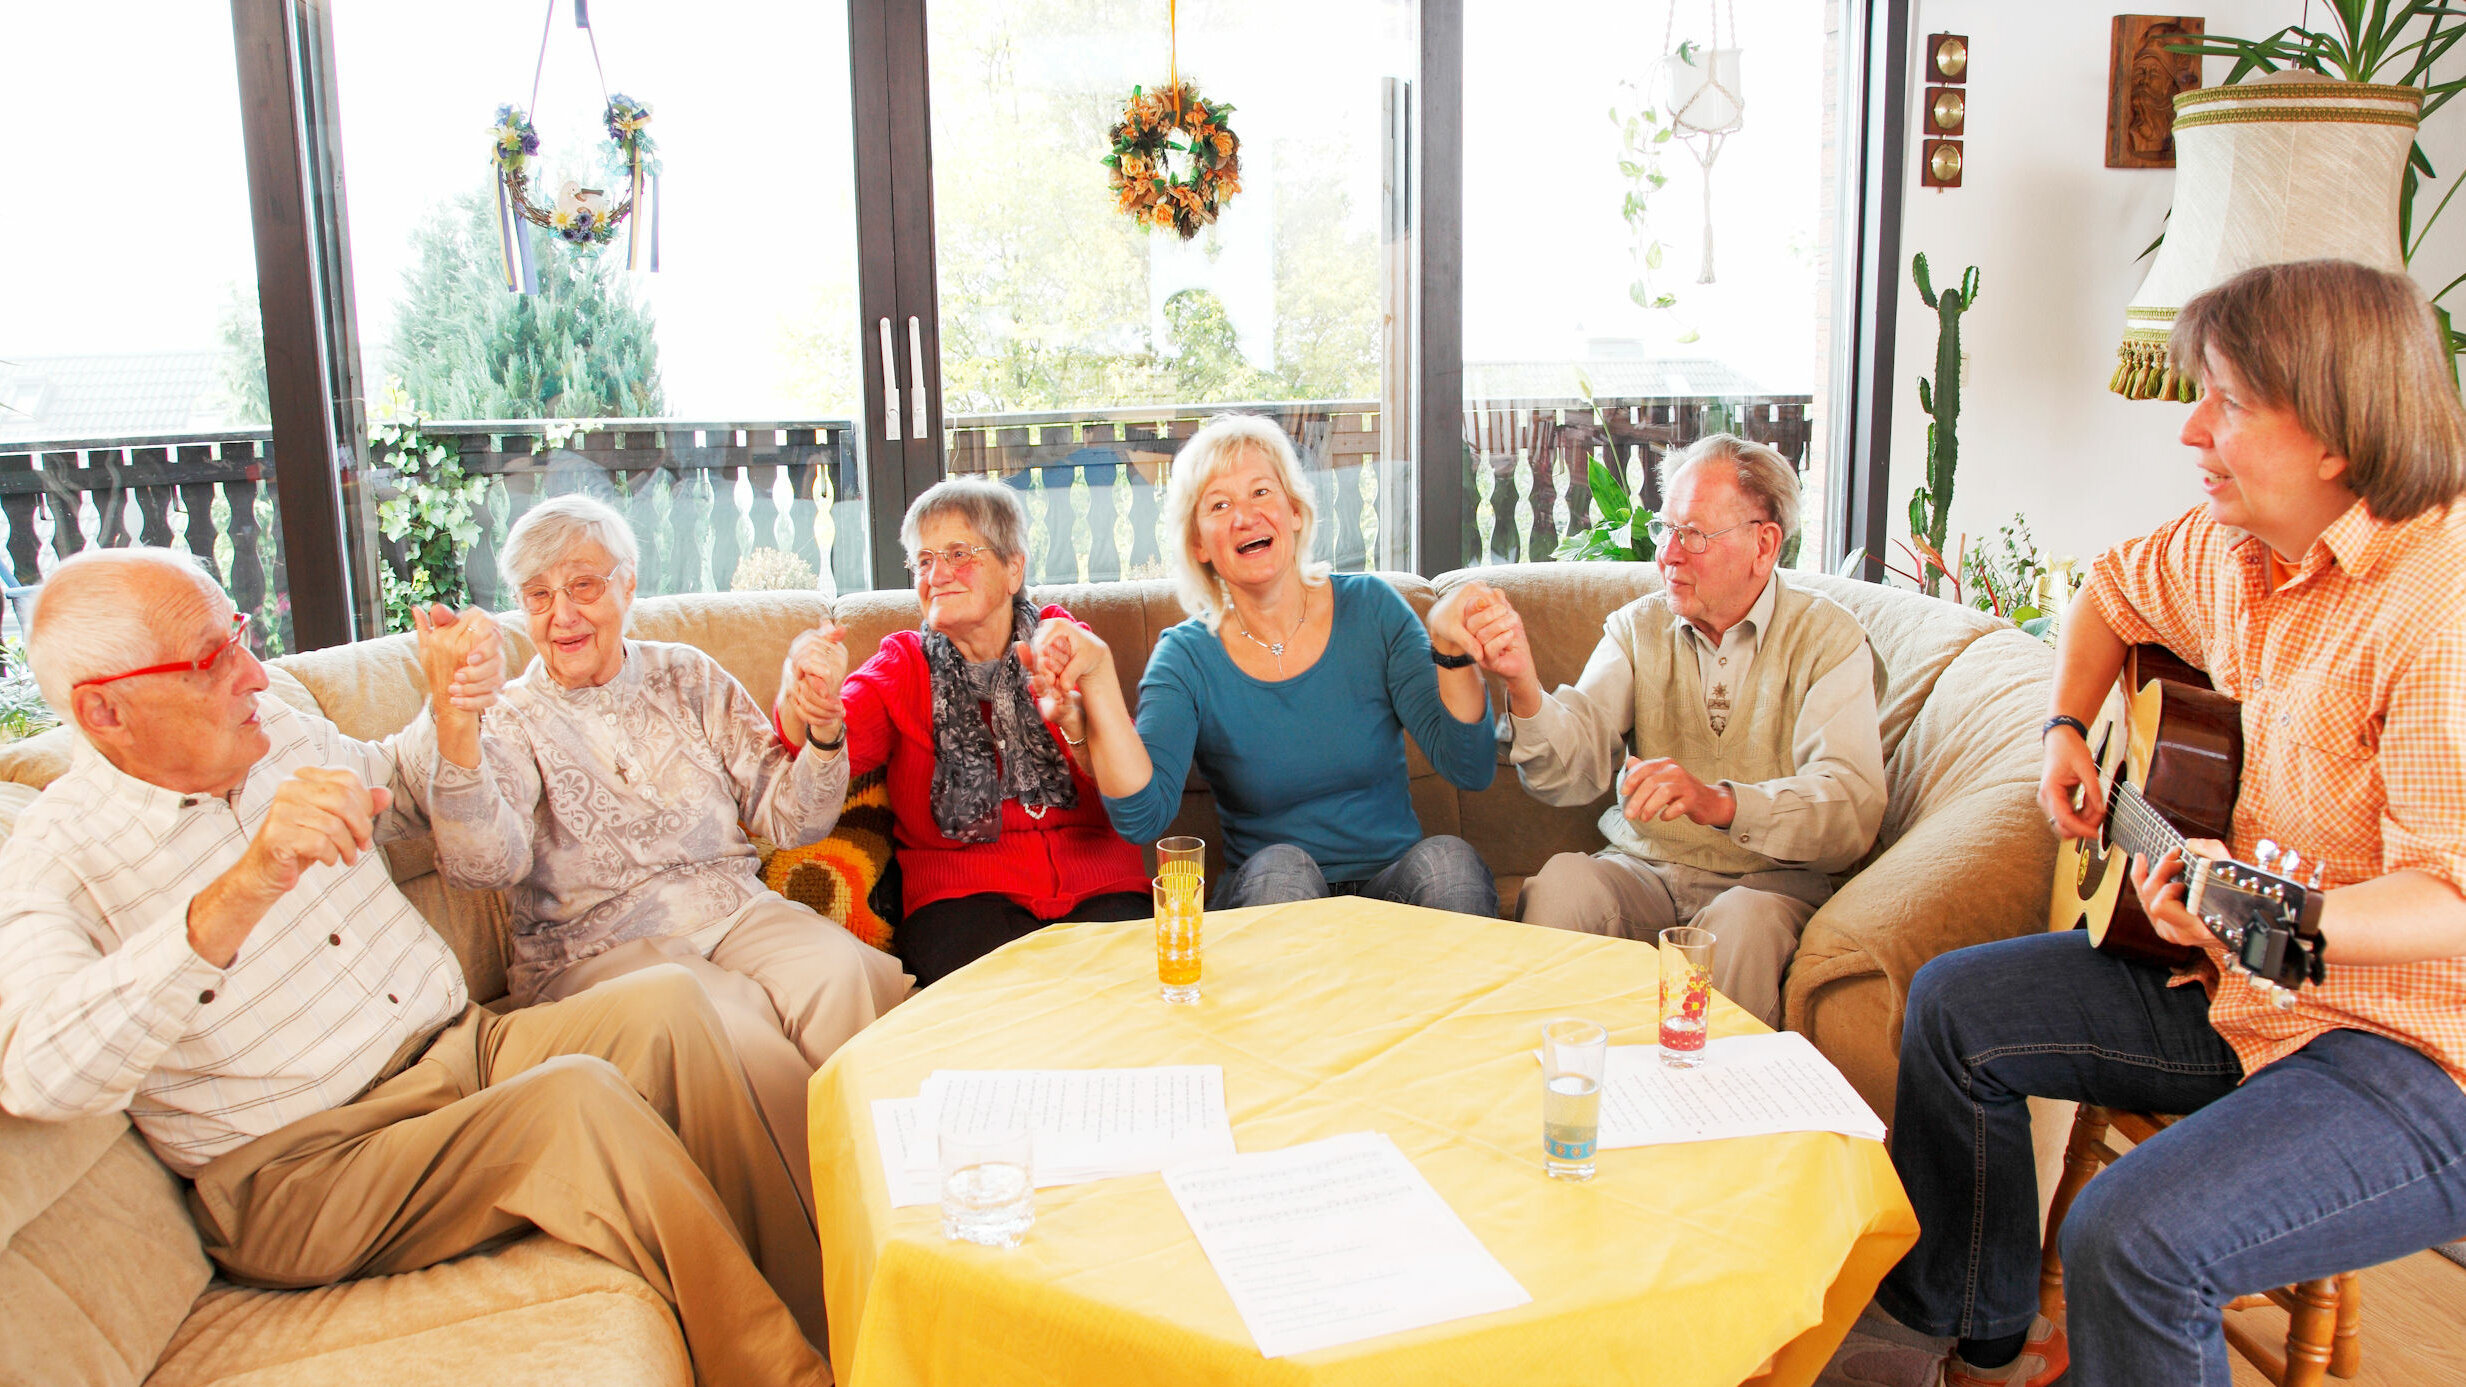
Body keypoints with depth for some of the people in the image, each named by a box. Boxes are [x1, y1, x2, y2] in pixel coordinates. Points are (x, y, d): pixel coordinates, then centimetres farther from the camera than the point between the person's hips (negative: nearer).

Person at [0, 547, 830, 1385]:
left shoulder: (277, 732, 7)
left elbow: (404, 794, 29)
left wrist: (454, 709, 4)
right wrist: (246, 888, -44)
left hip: (461, 1047, 7)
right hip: (303, 1176, -7)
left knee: (664, 1008, -18)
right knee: (578, 1100, -30)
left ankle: (816, 1304, -15)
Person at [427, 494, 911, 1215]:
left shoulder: (688, 677, 12)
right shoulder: (514, 721, 3)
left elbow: (789, 820, 8)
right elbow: (487, 863, -18)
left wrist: (816, 722, -11)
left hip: (733, 910, 3)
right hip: (597, 948, -3)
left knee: (841, 973, -29)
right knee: (735, 1024, -33)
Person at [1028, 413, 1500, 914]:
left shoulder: (1369, 607, 0)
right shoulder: (1187, 657, -3)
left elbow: (1471, 770, -7)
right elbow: (1141, 817, -19)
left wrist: (1451, 652, -25)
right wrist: (1098, 680, -30)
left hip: (1395, 885, 1)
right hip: (1266, 906, -1)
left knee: (1448, 857, -29)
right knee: (1280, 867, -33)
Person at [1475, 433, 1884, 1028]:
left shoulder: (1828, 637, -3)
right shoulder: (1636, 627, 7)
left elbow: (1852, 807, -18)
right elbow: (1571, 770, -7)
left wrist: (1718, 802, -36)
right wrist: (1523, 684, -27)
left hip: (1768, 877, -2)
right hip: (1643, 868, 3)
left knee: (1743, 920, -34)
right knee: (1559, 880, -26)